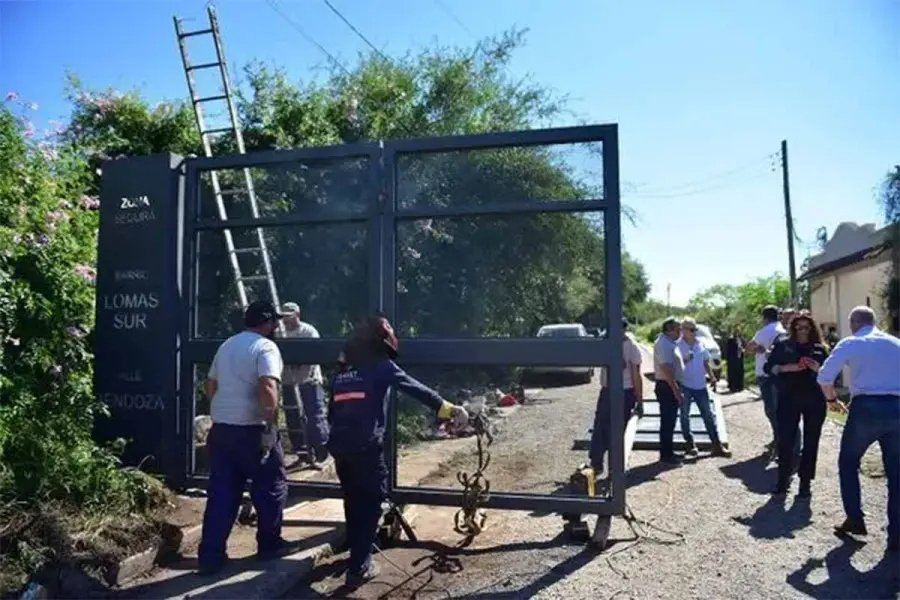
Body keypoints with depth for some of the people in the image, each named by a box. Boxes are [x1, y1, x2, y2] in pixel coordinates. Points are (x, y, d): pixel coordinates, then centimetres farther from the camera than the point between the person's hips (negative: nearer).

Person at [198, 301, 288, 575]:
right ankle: (269, 544, 21)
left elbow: (210, 386, 20)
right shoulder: (265, 347, -11)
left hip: (220, 428, 7)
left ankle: (210, 555, 12)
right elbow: (267, 389, -25)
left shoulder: (226, 345, 15)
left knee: (221, 493, 10)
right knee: (271, 487, 10)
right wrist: (270, 424, -20)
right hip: (251, 430, -7)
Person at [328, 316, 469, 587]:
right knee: (370, 504, 6)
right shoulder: (381, 366, -1)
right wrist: (448, 409, -13)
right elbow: (416, 389, -10)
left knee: (353, 501, 22)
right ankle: (359, 568, 7)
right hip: (366, 447, -6)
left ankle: (357, 552, 39)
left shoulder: (342, 371, 17)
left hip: (340, 445, 6)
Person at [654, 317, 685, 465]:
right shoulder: (664, 344, -19)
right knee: (667, 421, -4)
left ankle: (668, 451, 25)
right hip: (666, 387, -10)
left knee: (670, 420, 16)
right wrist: (676, 391, -26)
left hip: (670, 386, 10)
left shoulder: (669, 342, 14)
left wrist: (677, 389, 19)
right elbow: (667, 369, -26)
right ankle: (665, 454, 3)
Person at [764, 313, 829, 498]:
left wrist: (818, 369, -12)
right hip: (788, 399, -1)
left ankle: (805, 482, 13)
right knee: (785, 439, -2)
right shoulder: (783, 346, 6)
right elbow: (768, 367, 3)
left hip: (815, 401, 1)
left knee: (810, 442, 4)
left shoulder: (820, 349, 9)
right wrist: (787, 367, -14)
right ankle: (783, 479, 11)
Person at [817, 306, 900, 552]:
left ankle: (855, 520, 16)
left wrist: (832, 399, 12)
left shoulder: (850, 343, 2)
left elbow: (824, 377, -4)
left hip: (865, 408, -3)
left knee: (848, 463, 17)